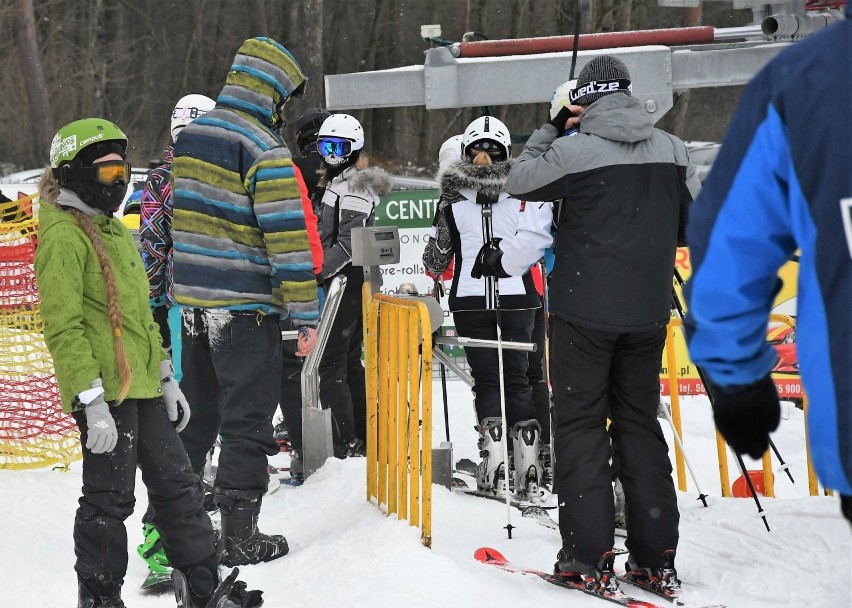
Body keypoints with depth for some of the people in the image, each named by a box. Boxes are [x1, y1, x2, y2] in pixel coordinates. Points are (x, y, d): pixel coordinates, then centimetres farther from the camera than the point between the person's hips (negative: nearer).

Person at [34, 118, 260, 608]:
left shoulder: (114, 230, 18)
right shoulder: (63, 237, -12)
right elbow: (64, 328, -17)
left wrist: (166, 379, 21)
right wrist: (93, 402, -22)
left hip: (143, 388, 9)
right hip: (106, 392, -9)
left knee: (177, 485, 12)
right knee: (109, 500, -2)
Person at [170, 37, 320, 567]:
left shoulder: (189, 136, 7)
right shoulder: (265, 151, -16)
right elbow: (289, 239, -18)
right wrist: (306, 314, -14)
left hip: (193, 301, 7)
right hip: (247, 307, -7)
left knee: (196, 412, 19)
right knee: (247, 422, 2)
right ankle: (239, 536, 5)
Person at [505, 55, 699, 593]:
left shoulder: (575, 149, -11)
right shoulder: (671, 149, 2)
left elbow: (521, 180, 5)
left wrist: (553, 128, 14)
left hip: (585, 311, -4)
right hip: (649, 312, 4)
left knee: (580, 425, 3)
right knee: (641, 423, 14)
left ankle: (590, 555, -4)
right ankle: (657, 555, 12)